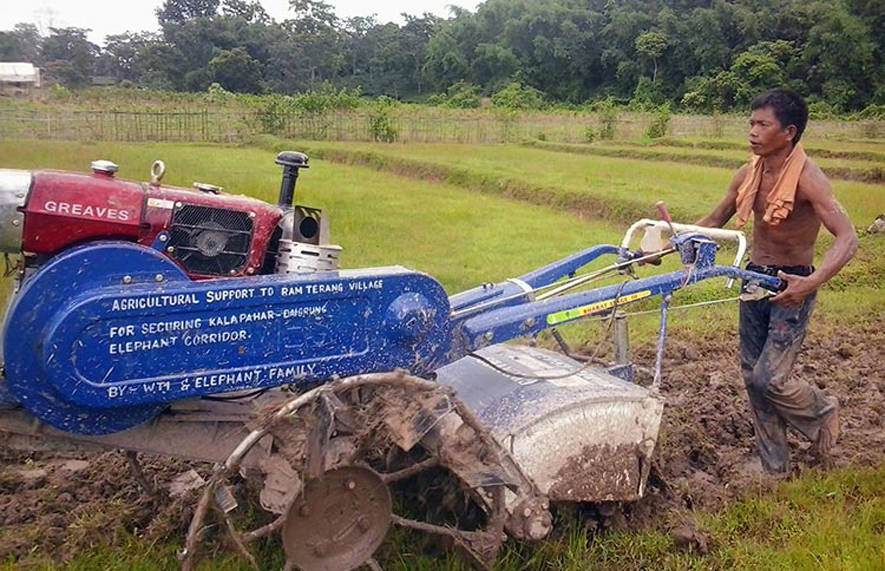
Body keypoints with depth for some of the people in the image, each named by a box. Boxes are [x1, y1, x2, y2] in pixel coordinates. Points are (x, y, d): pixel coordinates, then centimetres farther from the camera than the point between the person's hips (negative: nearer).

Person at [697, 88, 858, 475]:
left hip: (792, 285, -6)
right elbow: (715, 221, 13)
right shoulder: (747, 175, 0)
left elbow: (847, 239, -26)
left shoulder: (807, 179, -19)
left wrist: (812, 282, -41)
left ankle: (823, 414, 25)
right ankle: (775, 467, 26)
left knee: (769, 378, -10)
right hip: (755, 279, 7)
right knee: (752, 375, 9)